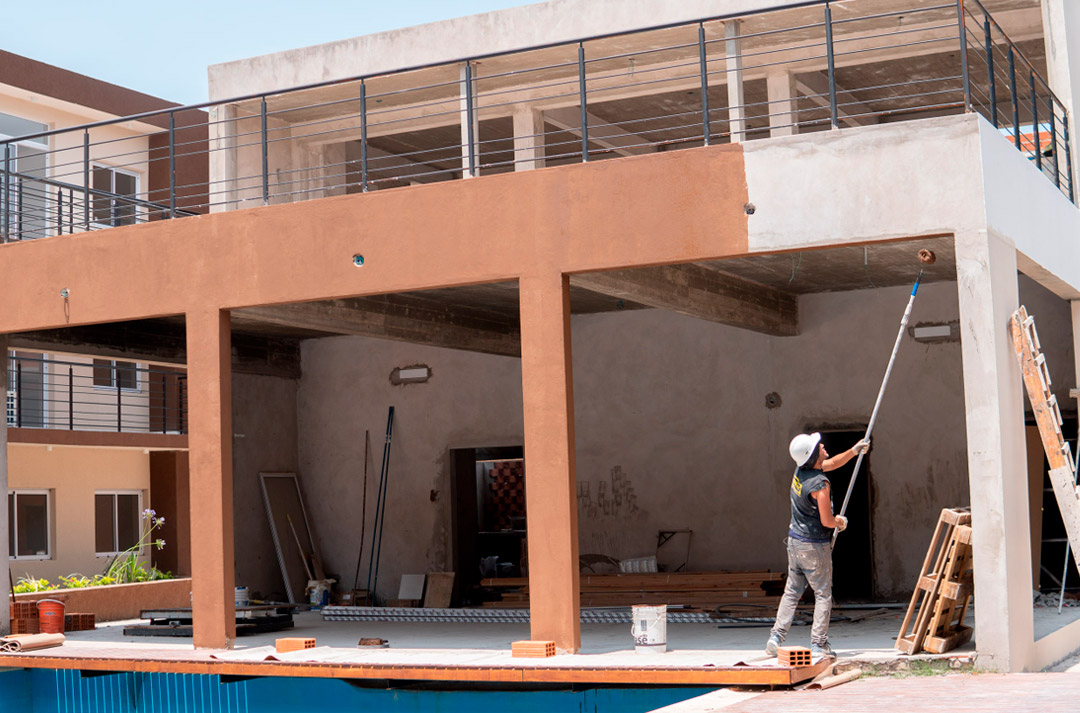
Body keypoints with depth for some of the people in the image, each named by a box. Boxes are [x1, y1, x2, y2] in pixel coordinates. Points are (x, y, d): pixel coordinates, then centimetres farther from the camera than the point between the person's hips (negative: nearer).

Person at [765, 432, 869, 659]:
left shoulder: (800, 470, 2)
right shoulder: (819, 483, -23)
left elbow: (831, 464, 21)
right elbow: (826, 521, -20)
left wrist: (854, 451, 16)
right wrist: (840, 522, 1)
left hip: (795, 540, 8)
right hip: (814, 546, -8)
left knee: (792, 591, 14)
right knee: (823, 594, 3)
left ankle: (776, 637, 10)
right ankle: (819, 644, 3)